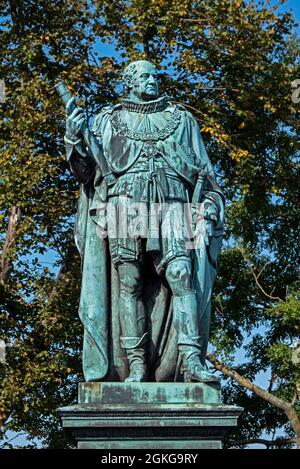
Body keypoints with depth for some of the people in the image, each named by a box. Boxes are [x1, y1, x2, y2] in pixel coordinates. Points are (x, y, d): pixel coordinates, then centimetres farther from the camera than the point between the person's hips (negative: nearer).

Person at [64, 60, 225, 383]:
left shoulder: (181, 119, 25)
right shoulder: (107, 120, 21)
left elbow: (203, 171, 22)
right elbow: (86, 170, 13)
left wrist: (209, 208, 7)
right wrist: (76, 138, -6)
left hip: (171, 210, 1)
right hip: (124, 207, 0)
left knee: (182, 276, -17)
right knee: (129, 284, -10)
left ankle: (191, 360, -24)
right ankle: (136, 365, -10)